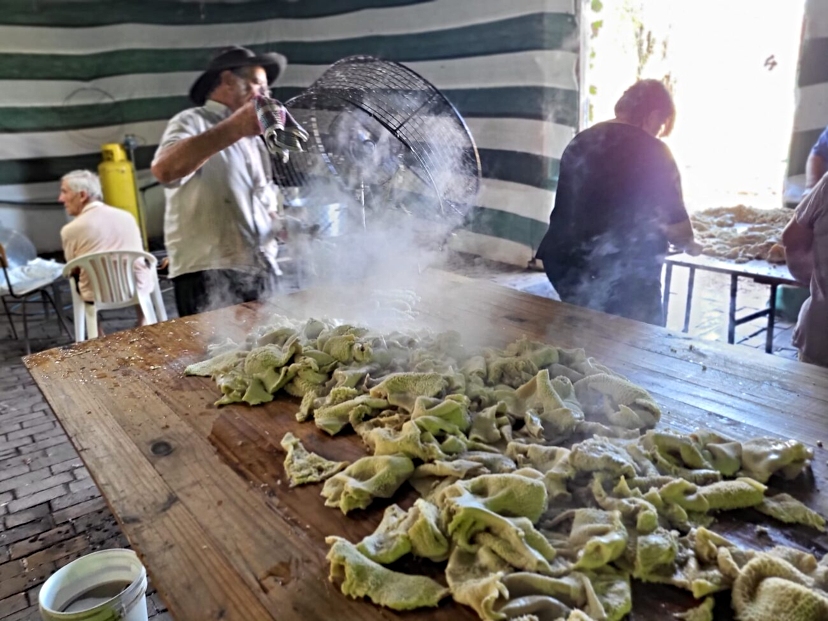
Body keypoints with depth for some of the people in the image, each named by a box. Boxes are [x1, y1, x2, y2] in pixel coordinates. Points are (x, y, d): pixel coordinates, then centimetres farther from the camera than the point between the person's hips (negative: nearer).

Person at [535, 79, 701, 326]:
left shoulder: (580, 142, 9)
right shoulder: (652, 152, -9)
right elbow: (674, 222, -7)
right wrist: (689, 244, 16)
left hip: (569, 267, 7)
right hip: (625, 278, -6)